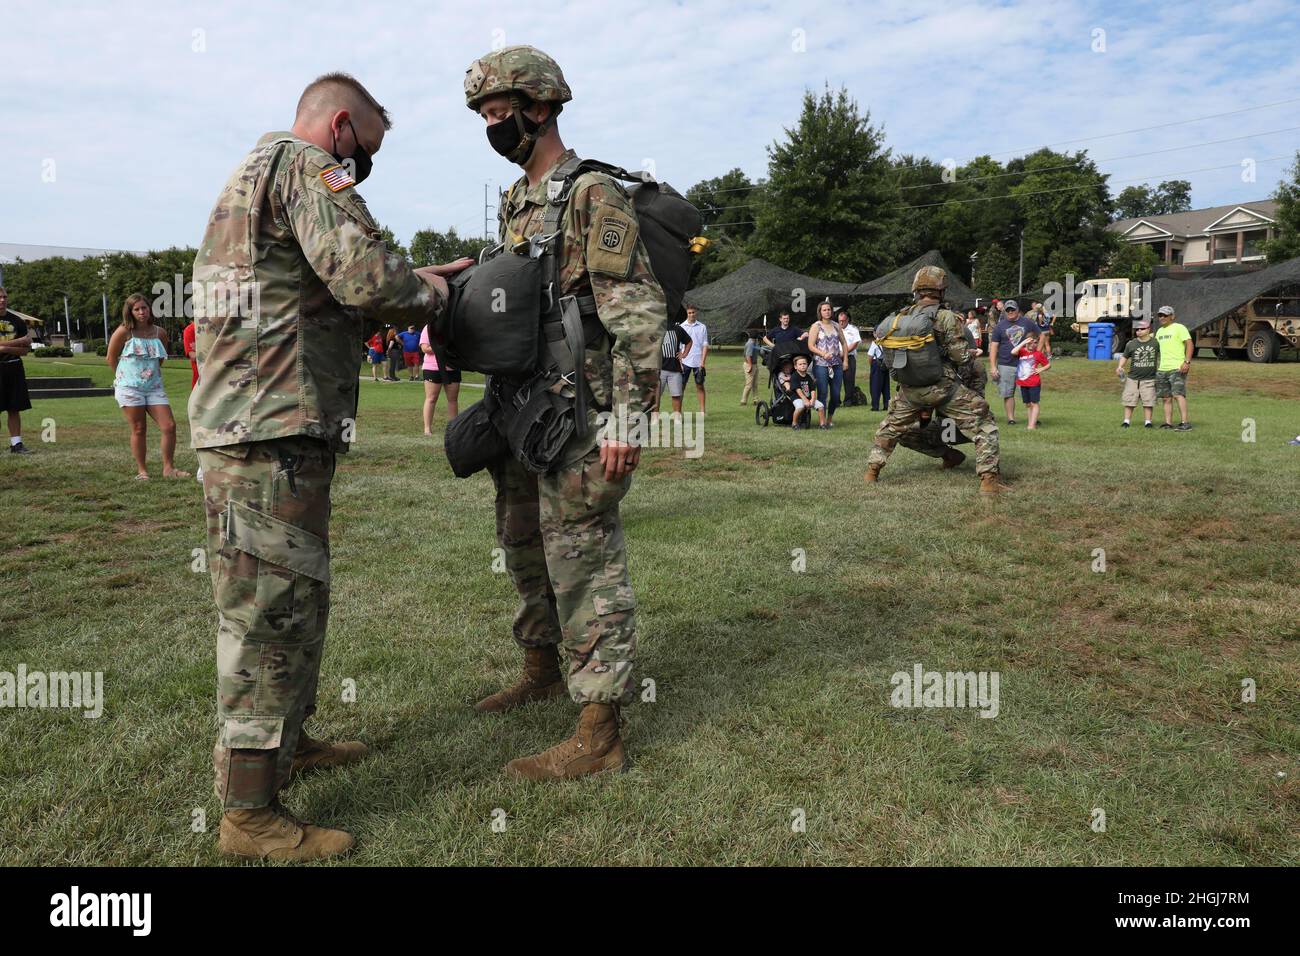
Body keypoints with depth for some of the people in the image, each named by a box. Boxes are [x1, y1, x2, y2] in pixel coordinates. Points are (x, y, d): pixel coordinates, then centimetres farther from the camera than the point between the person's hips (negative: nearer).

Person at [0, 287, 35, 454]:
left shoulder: (17, 321, 9)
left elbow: (25, 350, 5)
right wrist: (20, 341, -10)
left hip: (14, 367, 3)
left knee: (14, 408, 6)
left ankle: (16, 444, 10)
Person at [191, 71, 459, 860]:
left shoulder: (254, 173, 25)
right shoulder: (307, 168, -8)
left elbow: (324, 290, 28)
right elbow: (365, 278, -22)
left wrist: (415, 278, 21)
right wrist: (425, 295, -1)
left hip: (251, 427, 11)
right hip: (271, 434, -11)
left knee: (295, 600, 19)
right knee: (273, 610, -6)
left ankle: (288, 742, 34)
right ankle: (250, 815, 3)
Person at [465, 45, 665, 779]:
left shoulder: (594, 194, -11)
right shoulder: (515, 203, 16)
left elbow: (639, 311, -18)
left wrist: (629, 416, -24)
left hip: (579, 413, -9)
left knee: (583, 559, -7)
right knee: (526, 546, 19)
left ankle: (600, 735, 1)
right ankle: (542, 672, 38)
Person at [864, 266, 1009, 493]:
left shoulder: (900, 317, 0)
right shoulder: (946, 318, -13)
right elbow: (961, 357, -12)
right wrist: (972, 355, 10)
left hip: (910, 390, 5)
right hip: (943, 388, -5)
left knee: (892, 426, 28)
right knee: (983, 425, 5)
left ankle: (872, 470, 31)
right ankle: (989, 481, -1)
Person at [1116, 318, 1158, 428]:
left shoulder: (1155, 342, 2)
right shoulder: (1131, 344, 1)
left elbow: (1159, 357, 15)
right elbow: (1125, 356, 10)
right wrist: (1120, 367, -6)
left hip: (1149, 379, 0)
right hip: (1132, 378, 1)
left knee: (1148, 401, 1)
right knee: (1129, 400, 1)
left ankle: (1148, 422, 10)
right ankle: (1127, 421, 9)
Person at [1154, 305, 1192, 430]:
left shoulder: (1179, 328, -4)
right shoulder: (1159, 331, 18)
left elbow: (1190, 344, -11)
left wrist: (1187, 362, -21)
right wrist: (1156, 365, 20)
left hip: (1177, 368, -8)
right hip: (1162, 369, 8)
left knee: (1178, 394, -16)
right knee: (1166, 397, 6)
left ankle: (1185, 423, -20)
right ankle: (1168, 423, 8)